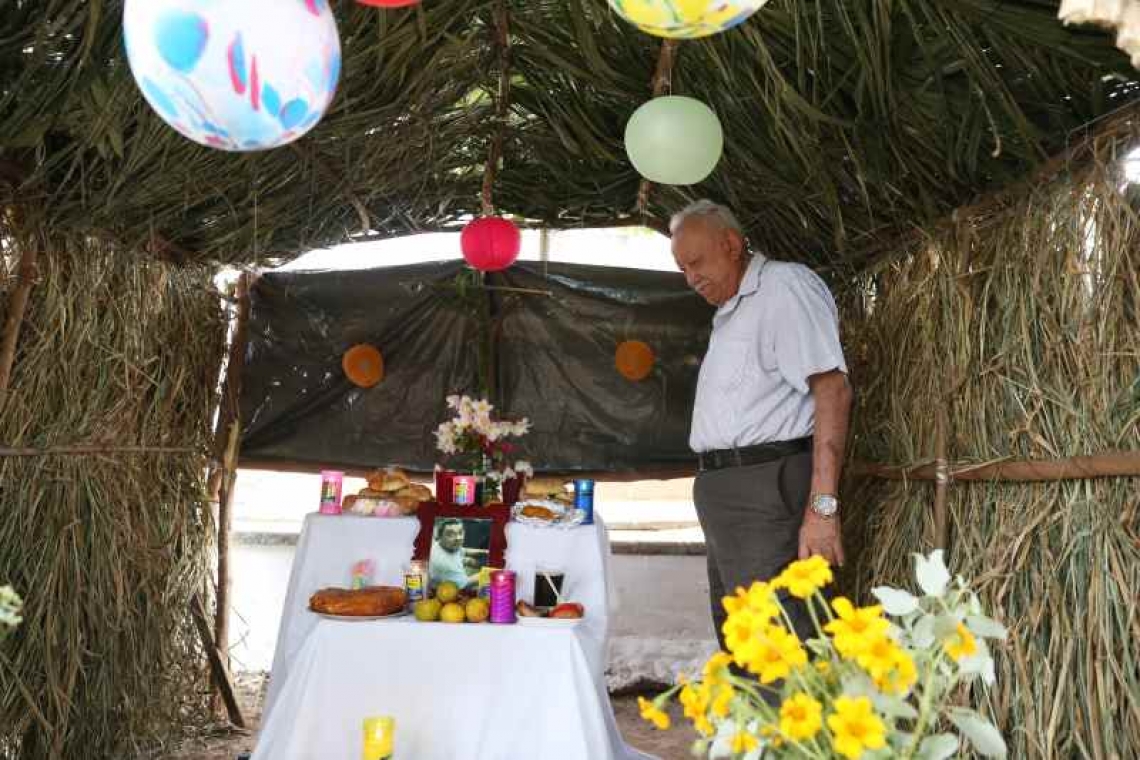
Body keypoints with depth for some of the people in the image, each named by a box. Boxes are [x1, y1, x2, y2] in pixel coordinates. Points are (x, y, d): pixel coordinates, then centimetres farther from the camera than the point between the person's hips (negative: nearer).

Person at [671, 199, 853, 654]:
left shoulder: (787, 286, -8)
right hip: (722, 493, 10)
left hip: (765, 491, -10)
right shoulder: (729, 313, 22)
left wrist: (822, 507, -24)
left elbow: (832, 389, -18)